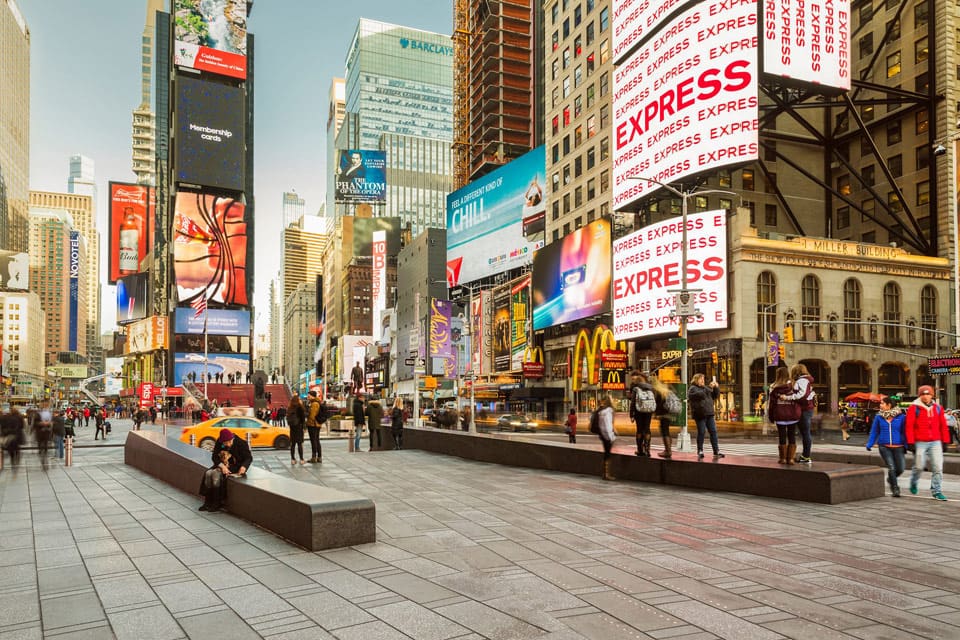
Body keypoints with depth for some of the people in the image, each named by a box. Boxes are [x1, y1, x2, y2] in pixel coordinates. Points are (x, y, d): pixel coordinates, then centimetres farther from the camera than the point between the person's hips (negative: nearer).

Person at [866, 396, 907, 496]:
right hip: (884, 447, 0)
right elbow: (874, 432, 7)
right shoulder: (878, 417, 3)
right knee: (891, 467, -8)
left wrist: (905, 446, 4)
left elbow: (904, 432, 5)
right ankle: (895, 488, 7)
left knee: (900, 469, 1)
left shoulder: (901, 417, 0)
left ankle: (890, 479, 34)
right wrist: (869, 444, 0)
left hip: (898, 447, 0)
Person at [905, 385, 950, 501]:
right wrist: (911, 443, -10)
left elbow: (943, 425, 13)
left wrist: (945, 441, 10)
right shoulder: (914, 408, -4)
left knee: (938, 467, -1)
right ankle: (913, 483, 30)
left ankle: (936, 491, 7)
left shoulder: (938, 407, 9)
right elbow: (909, 426, -6)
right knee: (919, 466, 3)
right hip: (920, 443, -3)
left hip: (936, 442, 3)